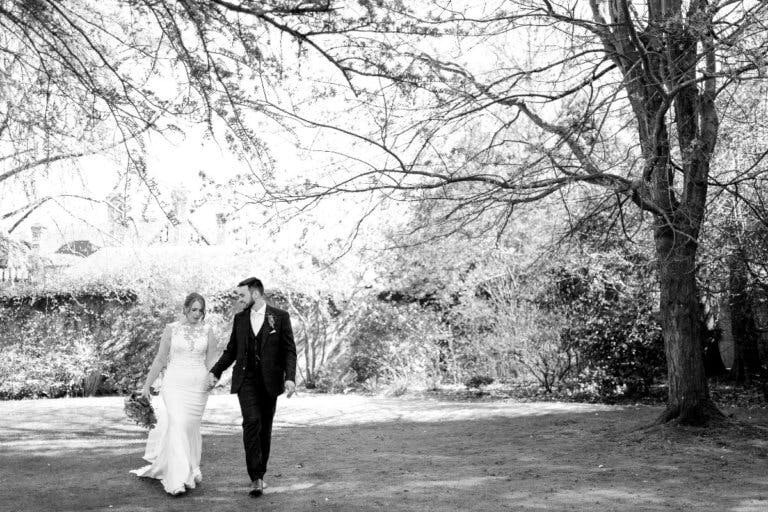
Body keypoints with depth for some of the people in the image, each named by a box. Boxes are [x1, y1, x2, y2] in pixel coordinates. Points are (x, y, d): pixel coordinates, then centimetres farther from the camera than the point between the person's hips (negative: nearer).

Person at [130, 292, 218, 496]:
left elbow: (211, 361, 9)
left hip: (198, 385, 2)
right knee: (176, 425, -15)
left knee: (191, 428, 8)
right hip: (174, 383, -2)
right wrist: (147, 385, 7)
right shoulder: (171, 329, 1)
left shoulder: (207, 332, 6)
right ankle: (178, 479, -18)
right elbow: (160, 359, 6)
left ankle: (190, 470, 26)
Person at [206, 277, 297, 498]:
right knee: (252, 421, -18)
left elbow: (289, 350, -2)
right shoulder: (240, 318, 9)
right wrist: (215, 372, 6)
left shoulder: (280, 317, 0)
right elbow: (231, 350, 17)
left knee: (265, 428, 7)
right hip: (246, 379, 1)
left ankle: (260, 473, 23)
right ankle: (256, 478, -17)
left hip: (269, 380, -1)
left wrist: (290, 377, -14)